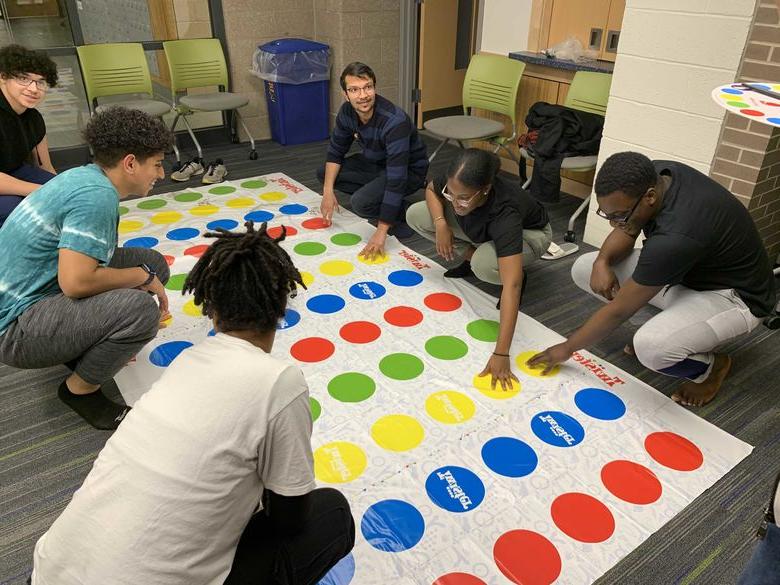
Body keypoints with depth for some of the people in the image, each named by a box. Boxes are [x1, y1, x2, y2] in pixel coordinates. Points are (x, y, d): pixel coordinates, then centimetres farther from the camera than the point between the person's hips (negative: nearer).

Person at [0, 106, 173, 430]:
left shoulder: (86, 176, 6)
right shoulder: (97, 195, -24)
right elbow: (75, 281, -31)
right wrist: (142, 278, -15)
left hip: (30, 294, 9)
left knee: (152, 263, 4)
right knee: (139, 308, -32)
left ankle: (85, 345, 12)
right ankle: (80, 390, -4)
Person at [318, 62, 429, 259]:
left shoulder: (395, 121, -35)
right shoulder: (347, 112, -13)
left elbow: (396, 178, -38)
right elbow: (336, 150, 2)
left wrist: (381, 232, -39)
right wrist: (328, 190, -14)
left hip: (409, 169, -8)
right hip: (376, 163, 8)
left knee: (360, 203, -30)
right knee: (324, 174, -2)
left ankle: (403, 213, -1)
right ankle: (385, 207, 5)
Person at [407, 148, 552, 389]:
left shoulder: (505, 211, -44)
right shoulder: (456, 183, -30)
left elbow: (511, 286, -50)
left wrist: (501, 354, -55)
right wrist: (441, 223, -23)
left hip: (529, 233, -5)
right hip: (483, 230, 6)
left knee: (484, 265, -40)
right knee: (416, 215, -13)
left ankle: (517, 270, -5)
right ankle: (472, 255, 4)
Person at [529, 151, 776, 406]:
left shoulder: (675, 236, -38)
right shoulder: (650, 175, -16)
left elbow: (619, 309, -28)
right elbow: (628, 231, 3)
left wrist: (567, 347, -15)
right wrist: (603, 261, -19)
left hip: (734, 295, -8)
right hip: (684, 270, 8)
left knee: (651, 348, -37)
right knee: (584, 268, -3)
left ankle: (711, 365, -1)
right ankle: (666, 327, 10)